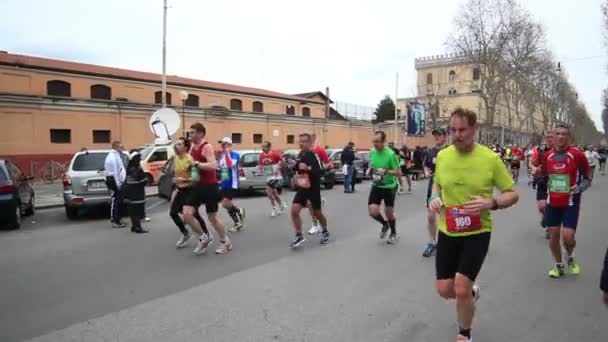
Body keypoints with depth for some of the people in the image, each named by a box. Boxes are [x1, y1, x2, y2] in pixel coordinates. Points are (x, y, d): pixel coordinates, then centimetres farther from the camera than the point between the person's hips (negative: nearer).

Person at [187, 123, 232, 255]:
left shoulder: (207, 147, -16)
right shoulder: (192, 147, 9)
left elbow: (213, 165, -31)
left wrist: (196, 164, -28)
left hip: (209, 186, -7)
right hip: (198, 185, 7)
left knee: (212, 217, 4)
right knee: (187, 215, -3)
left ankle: (225, 242, 25)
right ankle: (205, 237, 17)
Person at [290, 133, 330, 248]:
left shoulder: (314, 156, -16)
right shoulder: (300, 155, 7)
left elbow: (320, 171, -24)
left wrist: (308, 169, -36)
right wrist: (296, 176, 5)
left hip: (313, 189, -6)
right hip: (301, 188, 6)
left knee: (317, 213, 9)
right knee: (294, 211, -8)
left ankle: (325, 232, 35)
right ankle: (299, 236, 2)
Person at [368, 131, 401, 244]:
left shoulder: (391, 154, -20)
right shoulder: (372, 152, -3)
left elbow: (399, 172, -16)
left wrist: (386, 171, -30)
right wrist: (370, 171, -5)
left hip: (389, 187, -4)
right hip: (376, 186, 4)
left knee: (389, 212, 9)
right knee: (372, 211, -9)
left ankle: (394, 234, 36)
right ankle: (385, 224, 25)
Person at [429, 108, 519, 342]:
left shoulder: (490, 158, -13)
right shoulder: (442, 156, -2)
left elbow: (512, 194, -4)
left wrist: (491, 203, -24)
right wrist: (434, 198, -6)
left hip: (477, 233, -4)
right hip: (447, 232, 4)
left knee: (461, 289, -9)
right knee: (444, 290, 7)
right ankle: (471, 292, 44)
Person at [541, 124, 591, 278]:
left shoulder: (578, 155, -11)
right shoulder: (547, 156, 0)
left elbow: (588, 179, -4)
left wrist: (579, 188, -21)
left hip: (571, 203, -3)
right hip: (552, 202, 3)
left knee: (568, 236, -10)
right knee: (554, 234, 7)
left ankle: (570, 258, 24)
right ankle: (558, 266, 27)